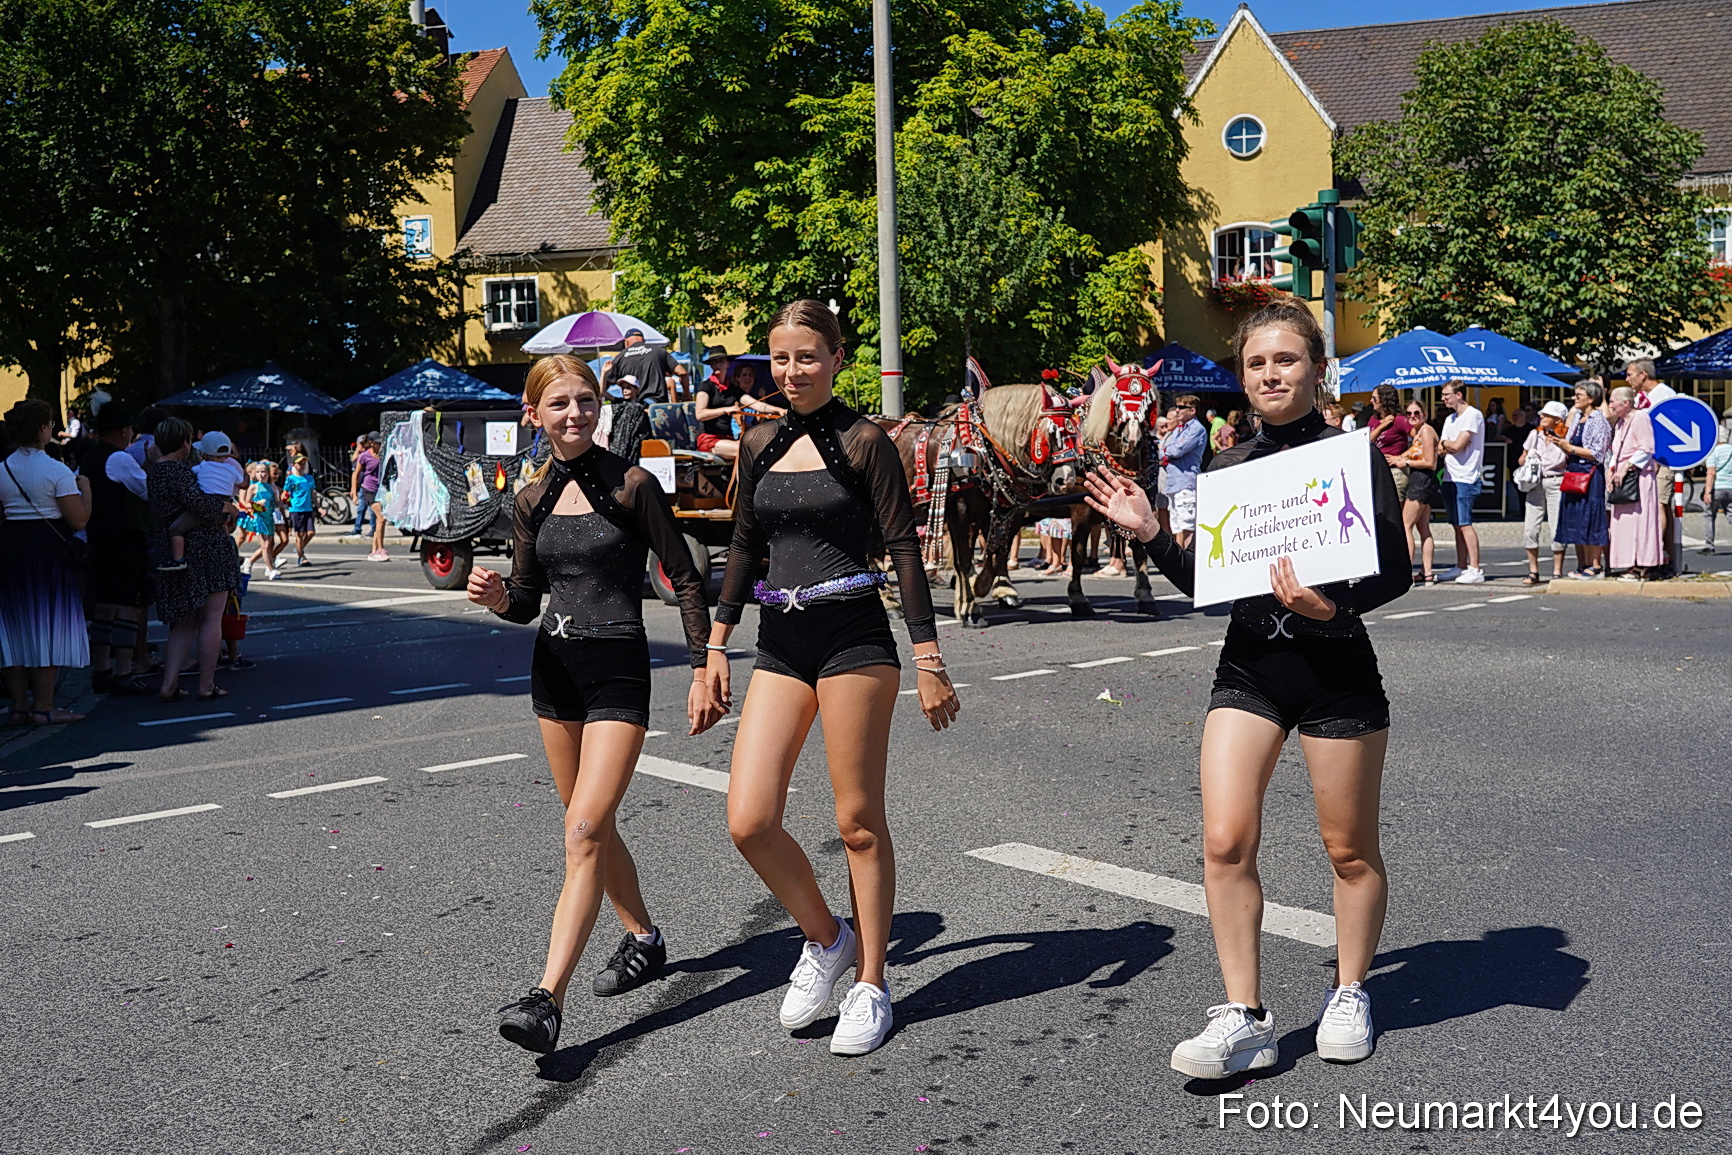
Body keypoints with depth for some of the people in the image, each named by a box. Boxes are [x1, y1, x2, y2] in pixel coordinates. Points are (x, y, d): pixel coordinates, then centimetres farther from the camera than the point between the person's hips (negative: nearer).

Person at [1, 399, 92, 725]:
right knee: (48, 624, 1)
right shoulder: (56, 471, -12)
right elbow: (79, 520, -15)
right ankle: (43, 707, 2)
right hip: (49, 551, -5)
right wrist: (85, 488, 0)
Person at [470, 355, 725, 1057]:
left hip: (619, 668, -6)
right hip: (554, 667, 6)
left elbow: (685, 579, -4)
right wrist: (494, 595, -10)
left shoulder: (631, 485, -7)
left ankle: (547, 1000, -19)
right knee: (593, 826, 16)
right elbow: (526, 602, 13)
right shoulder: (532, 500, 7)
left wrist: (704, 670, -8)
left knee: (584, 831, -15)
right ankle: (643, 940, 37)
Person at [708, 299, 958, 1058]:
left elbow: (903, 552, -5)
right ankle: (825, 939, 20)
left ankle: (871, 986, 17)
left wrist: (929, 660, -9)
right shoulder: (759, 444, 11)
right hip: (780, 644, 5)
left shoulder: (862, 441, -4)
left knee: (859, 824, 2)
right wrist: (718, 643, 17)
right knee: (748, 821, -5)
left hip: (854, 638, -5)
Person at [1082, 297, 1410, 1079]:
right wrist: (1150, 534, -1)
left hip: (1336, 669, -3)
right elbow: (1206, 583, 11)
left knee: (1351, 849, 9)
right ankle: (1244, 1019, 2)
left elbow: (1395, 573, -9)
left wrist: (1334, 604, -26)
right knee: (1225, 843, -8)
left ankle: (1348, 995, 30)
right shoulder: (1227, 470, 8)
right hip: (1248, 668, 3)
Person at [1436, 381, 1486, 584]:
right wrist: (1449, 445, -6)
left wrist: (1444, 443, 4)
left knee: (1465, 523, -12)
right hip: (1450, 477, 9)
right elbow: (1441, 449, 14)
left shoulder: (1473, 415, -8)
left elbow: (1456, 446, -15)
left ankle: (1475, 570, -12)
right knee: (1457, 525, 10)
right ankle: (1461, 568, 14)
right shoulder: (1450, 419, 20)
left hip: (1465, 478, -9)